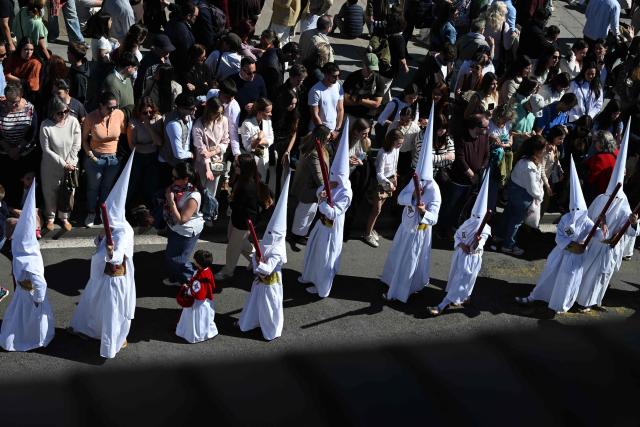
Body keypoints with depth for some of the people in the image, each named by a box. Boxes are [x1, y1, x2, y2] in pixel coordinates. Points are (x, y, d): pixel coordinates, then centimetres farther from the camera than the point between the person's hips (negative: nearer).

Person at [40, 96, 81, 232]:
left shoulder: (73, 122, -15)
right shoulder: (46, 126, -20)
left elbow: (76, 146, -8)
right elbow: (46, 149, -16)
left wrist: (70, 163, -13)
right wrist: (63, 164, -18)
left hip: (70, 165, 1)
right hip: (51, 166, -1)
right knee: (50, 192, 14)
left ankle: (65, 217, 36)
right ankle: (50, 217, 37)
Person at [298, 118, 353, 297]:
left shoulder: (346, 193, -32)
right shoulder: (332, 184, -9)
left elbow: (334, 212, -33)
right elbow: (320, 191, 2)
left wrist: (323, 202, -33)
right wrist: (321, 193, -20)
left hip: (332, 228, -9)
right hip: (322, 223, 9)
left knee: (325, 258, 10)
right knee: (313, 249, 27)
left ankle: (322, 288, 31)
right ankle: (310, 276, 52)